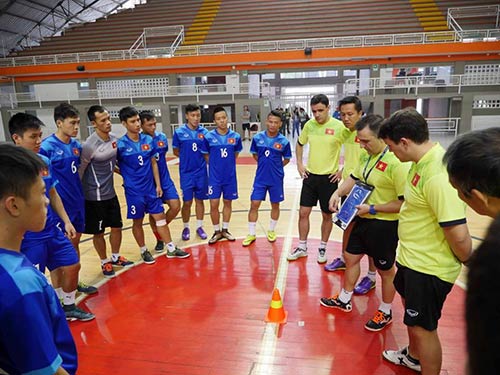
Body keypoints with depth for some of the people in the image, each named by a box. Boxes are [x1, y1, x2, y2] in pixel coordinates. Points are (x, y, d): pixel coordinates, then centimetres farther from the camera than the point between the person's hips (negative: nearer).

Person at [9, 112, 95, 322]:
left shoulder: (44, 161, 3)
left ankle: (69, 308, 35)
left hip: (53, 230, 7)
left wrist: (66, 221, 11)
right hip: (29, 237, -6)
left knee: (72, 266, 13)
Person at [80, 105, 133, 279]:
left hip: (111, 193, 7)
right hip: (94, 197, -7)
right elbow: (80, 171, -14)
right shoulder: (89, 145, -21)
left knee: (117, 226, 16)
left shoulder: (114, 139, 1)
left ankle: (115, 257, 36)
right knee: (98, 232, 8)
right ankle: (105, 263, 27)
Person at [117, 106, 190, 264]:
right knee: (137, 222, 10)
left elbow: (154, 163, 6)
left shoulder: (148, 140, 0)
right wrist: (127, 175, -1)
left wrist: (158, 185, 5)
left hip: (151, 188, 4)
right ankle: (144, 251, 28)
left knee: (160, 217, 9)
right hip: (134, 191, -4)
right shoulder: (120, 145, -12)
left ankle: (171, 248, 20)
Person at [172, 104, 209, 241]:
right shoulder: (179, 132, -5)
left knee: (200, 200, 11)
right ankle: (186, 228, 23)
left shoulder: (204, 132, 0)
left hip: (201, 172, 2)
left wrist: (199, 158, -4)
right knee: (187, 202, 4)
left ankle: (199, 227, 25)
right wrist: (187, 157, -1)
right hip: (186, 172, -2)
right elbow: (176, 152, 3)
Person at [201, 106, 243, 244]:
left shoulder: (235, 136, -4)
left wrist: (228, 164, 7)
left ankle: (225, 230, 28)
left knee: (228, 202, 12)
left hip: (230, 176, 2)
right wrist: (216, 165, 3)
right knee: (214, 204, -1)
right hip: (214, 177, -2)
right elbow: (205, 155, 4)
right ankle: (217, 231, 18)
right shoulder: (209, 136, -9)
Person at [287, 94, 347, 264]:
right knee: (303, 212, 6)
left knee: (327, 215, 9)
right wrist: (299, 164, 8)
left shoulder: (339, 126, -13)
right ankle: (302, 247, 22)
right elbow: (300, 144, 18)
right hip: (310, 175, 4)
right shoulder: (309, 125, 1)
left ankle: (322, 248, 27)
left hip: (329, 178, -3)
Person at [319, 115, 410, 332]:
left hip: (385, 225, -8)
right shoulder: (367, 155, 0)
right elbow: (354, 177, 16)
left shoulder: (396, 162, -26)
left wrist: (372, 208, -23)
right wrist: (338, 193, 1)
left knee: (385, 270, 12)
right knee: (351, 258, 20)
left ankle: (385, 313, 37)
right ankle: (344, 300, 42)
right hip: (363, 219, 8)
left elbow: (405, 202, -25)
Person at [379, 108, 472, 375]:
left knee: (422, 327, 7)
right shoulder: (422, 161, 0)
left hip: (428, 268, -10)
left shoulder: (437, 175, -31)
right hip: (411, 257, 10)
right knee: (409, 304, 29)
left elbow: (459, 235, -29)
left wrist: (469, 264, -11)